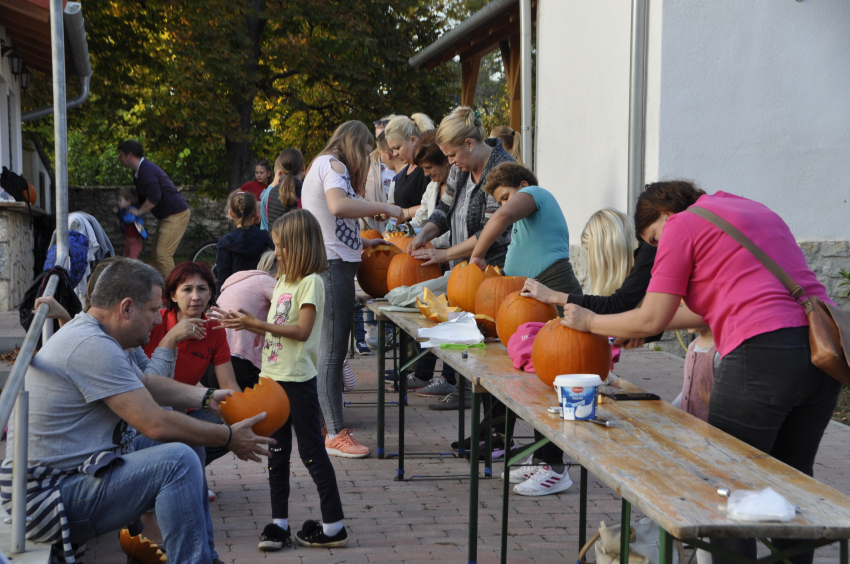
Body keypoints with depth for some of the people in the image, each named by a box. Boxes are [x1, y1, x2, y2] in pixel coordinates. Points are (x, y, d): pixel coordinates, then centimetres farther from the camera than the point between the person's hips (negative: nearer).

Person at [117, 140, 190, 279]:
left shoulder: (147, 171, -19)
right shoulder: (138, 173, 15)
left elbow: (154, 197, -29)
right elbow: (143, 198, 24)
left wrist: (138, 211, -16)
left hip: (176, 215, -11)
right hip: (166, 216, 11)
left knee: (163, 254, -13)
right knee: (155, 253, 12)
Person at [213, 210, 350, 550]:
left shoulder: (310, 282, -12)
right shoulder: (284, 280, 15)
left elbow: (302, 330, -21)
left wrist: (256, 324, -22)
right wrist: (243, 323, 8)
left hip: (298, 381, -9)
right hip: (274, 378, 9)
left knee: (312, 451, -4)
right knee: (277, 452, 11)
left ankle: (333, 527, 3)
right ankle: (279, 522, 18)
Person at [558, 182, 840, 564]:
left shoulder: (681, 224, 4)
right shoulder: (754, 211, 28)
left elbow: (651, 320, 3)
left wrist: (591, 322, 18)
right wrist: (642, 327, 35)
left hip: (763, 353, -8)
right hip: (825, 348, 8)